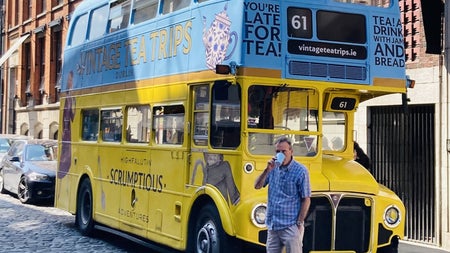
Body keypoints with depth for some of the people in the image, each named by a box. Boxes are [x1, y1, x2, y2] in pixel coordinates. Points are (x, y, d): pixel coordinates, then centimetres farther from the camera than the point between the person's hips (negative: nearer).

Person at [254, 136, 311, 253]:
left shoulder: (300, 171, -8)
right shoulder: (273, 167, 7)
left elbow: (306, 199, -8)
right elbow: (257, 186, 5)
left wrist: (299, 223, -12)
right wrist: (267, 170, -10)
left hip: (291, 226, -5)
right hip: (273, 225, 5)